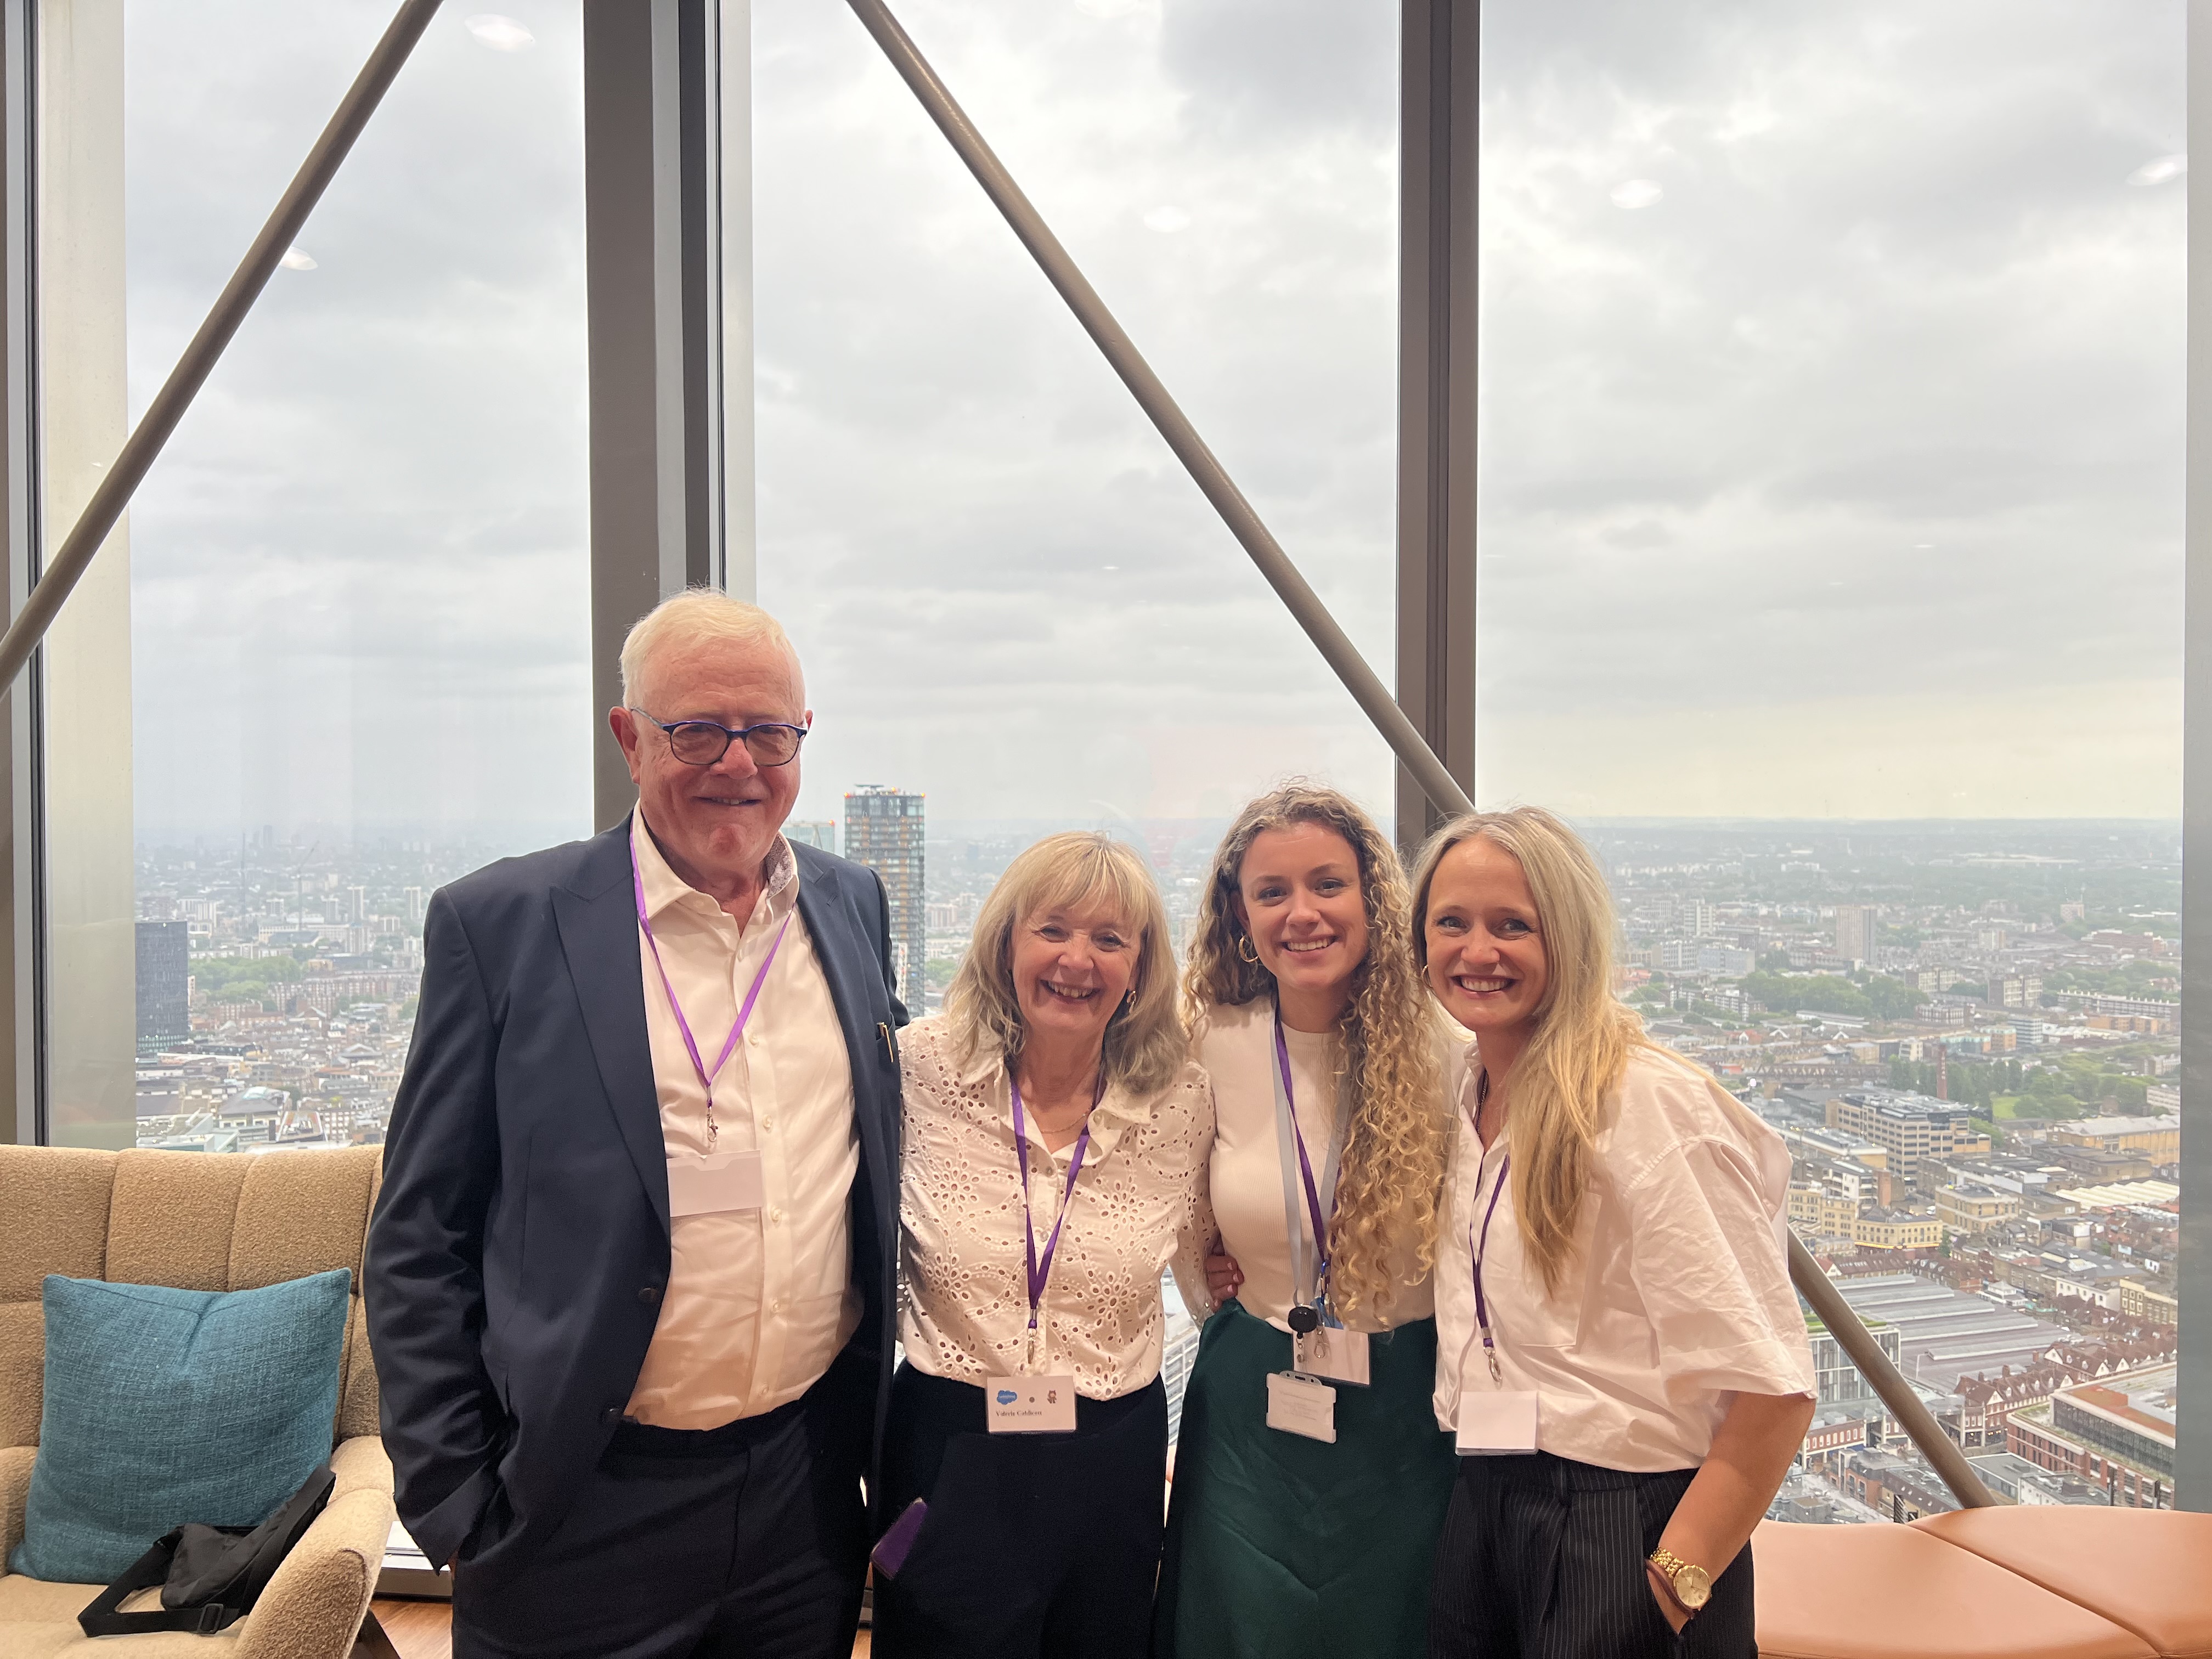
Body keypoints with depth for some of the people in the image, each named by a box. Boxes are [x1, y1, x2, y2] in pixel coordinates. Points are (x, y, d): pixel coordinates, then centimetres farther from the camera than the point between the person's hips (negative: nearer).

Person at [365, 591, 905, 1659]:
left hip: (811, 1488, 4)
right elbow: (417, 1241, -5)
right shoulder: (501, 922, -9)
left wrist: (881, 1428, 12)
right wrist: (452, 1505, -6)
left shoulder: (854, 905, 3)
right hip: (586, 1518, -3)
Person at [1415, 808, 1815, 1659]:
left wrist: (1678, 1581, -17)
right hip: (1482, 1508, 7)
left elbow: (1770, 1387, -20)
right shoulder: (1466, 1086, 5)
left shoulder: (1651, 1103, -19)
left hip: (1622, 1521, -7)